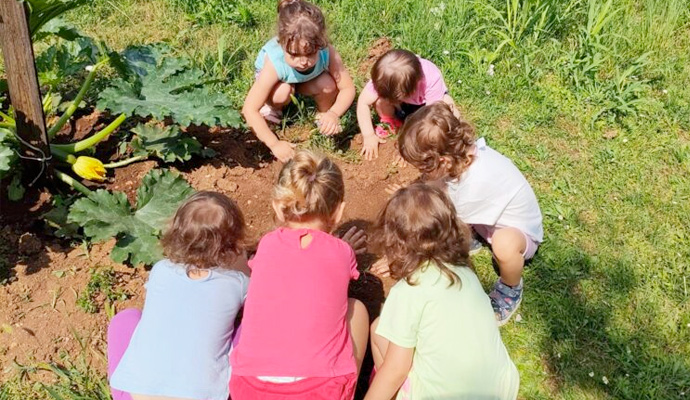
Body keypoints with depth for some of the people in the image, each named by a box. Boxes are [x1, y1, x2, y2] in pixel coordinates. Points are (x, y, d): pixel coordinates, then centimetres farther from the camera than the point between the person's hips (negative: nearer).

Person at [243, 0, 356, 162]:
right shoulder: (275, 64, -43)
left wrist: (333, 114, -47)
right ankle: (272, 109, 0)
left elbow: (348, 88, -27)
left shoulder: (327, 53, -37)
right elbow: (250, 110, -40)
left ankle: (323, 115, 4)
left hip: (307, 81, 2)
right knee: (281, 93, -35)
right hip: (278, 78, -2)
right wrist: (274, 144, -43)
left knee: (328, 85, -28)